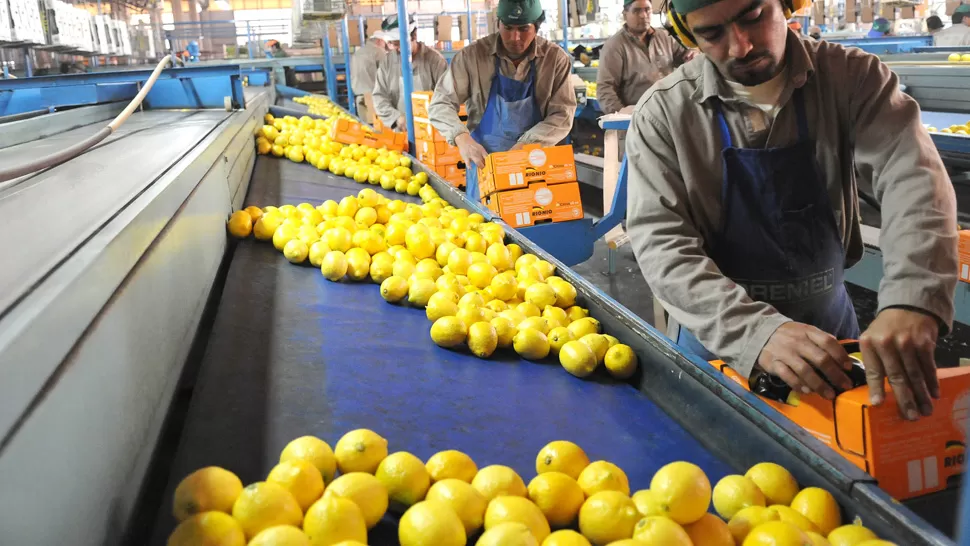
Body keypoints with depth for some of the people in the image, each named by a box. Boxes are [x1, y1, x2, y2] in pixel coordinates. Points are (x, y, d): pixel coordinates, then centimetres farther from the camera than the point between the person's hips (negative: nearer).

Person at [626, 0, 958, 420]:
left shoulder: (850, 77, -10)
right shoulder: (662, 114, -15)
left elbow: (912, 174, -23)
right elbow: (660, 242, -23)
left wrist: (912, 301, -42)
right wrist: (757, 330, -38)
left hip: (829, 322, 2)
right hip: (716, 337, -2)